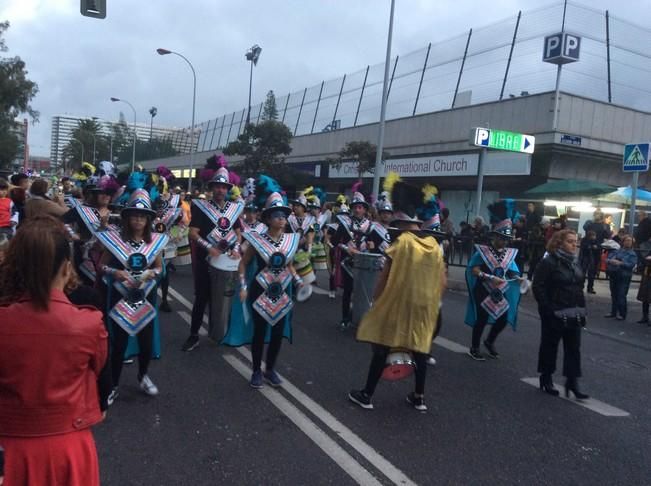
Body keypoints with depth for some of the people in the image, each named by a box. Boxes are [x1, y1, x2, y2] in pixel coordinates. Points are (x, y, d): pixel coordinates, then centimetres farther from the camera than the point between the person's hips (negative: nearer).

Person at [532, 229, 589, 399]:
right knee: (549, 346, 7)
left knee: (573, 348, 5)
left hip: (573, 315, 6)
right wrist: (548, 309, -19)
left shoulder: (575, 263, 11)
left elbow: (580, 288, 16)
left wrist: (582, 310, 10)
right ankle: (546, 379, 21)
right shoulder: (548, 262, -12)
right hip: (554, 315, -6)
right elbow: (538, 287, -16)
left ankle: (572, 382, 11)